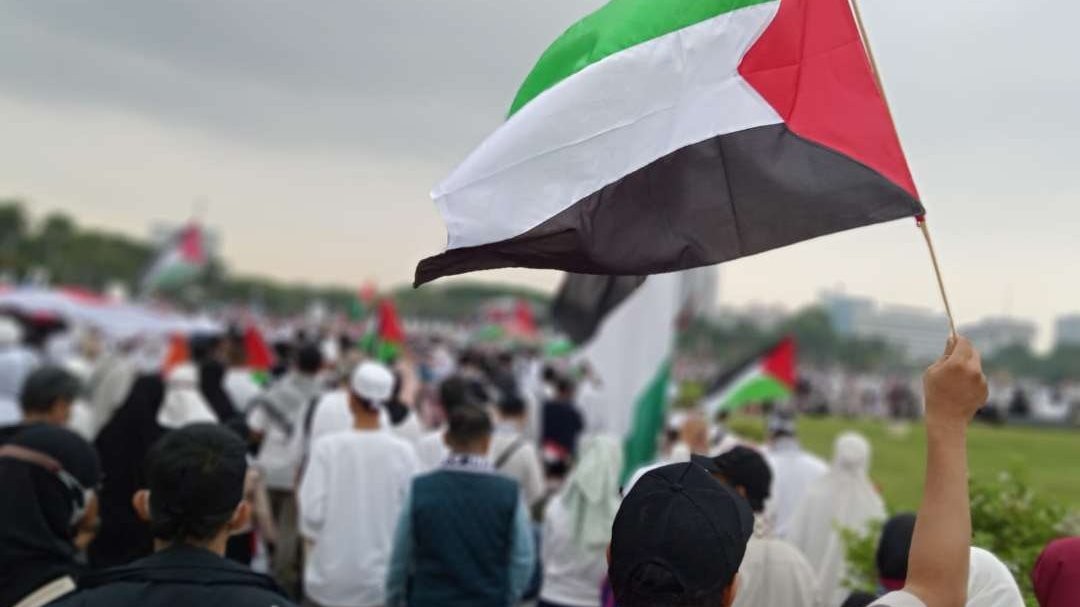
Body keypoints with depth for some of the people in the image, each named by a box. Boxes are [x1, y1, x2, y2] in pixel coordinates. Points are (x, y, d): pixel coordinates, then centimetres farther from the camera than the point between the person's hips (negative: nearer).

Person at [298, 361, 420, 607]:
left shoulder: (327, 447, -12)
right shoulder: (403, 452, -10)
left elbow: (312, 511, -11)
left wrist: (318, 540, 9)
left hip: (329, 578, 0)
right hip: (382, 578, 1)